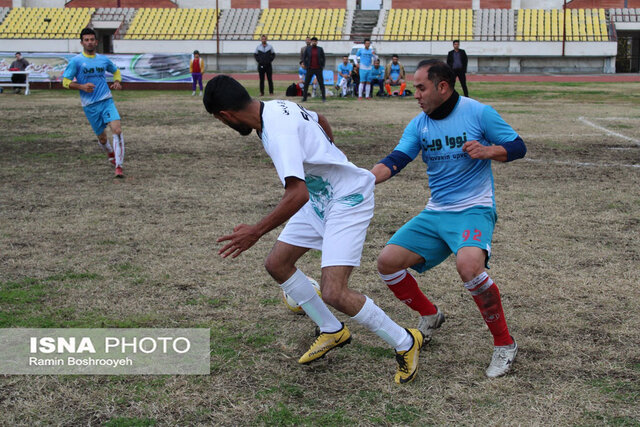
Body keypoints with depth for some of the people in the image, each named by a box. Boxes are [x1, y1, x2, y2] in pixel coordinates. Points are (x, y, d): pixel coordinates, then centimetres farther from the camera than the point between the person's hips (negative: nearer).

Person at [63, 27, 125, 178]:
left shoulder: (103, 59, 10)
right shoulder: (76, 61, -1)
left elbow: (116, 71, 29)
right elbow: (65, 81, -2)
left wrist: (117, 82, 8)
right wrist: (81, 86, -18)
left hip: (106, 100, 1)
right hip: (90, 105, -1)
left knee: (117, 130, -20)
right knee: (102, 137, 8)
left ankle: (118, 167, -19)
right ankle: (111, 154, 43)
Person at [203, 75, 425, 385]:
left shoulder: (277, 133, -30)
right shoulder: (277, 106, 1)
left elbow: (297, 194, -39)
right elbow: (321, 121, 20)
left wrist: (256, 232, -34)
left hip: (347, 201, -11)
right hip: (320, 198, 11)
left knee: (334, 293, -19)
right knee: (277, 264, 11)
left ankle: (405, 343, 4)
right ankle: (332, 331, 27)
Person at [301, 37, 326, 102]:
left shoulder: (320, 49, 3)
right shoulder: (307, 49, 2)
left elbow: (323, 58, 9)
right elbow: (304, 58, 8)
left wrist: (322, 66, 1)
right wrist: (306, 65, 0)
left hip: (318, 69, 0)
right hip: (310, 69, 0)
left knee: (321, 83, -1)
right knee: (306, 83, 1)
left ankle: (324, 97, 5)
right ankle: (304, 97, 9)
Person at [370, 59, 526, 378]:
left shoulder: (478, 112, -6)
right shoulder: (418, 125, 6)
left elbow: (518, 147, -1)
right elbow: (395, 161, -6)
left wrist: (487, 151, -21)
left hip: (474, 209, -6)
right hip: (435, 213, 6)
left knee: (468, 264, -35)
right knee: (388, 261, -5)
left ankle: (504, 343, -15)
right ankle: (429, 315, 23)